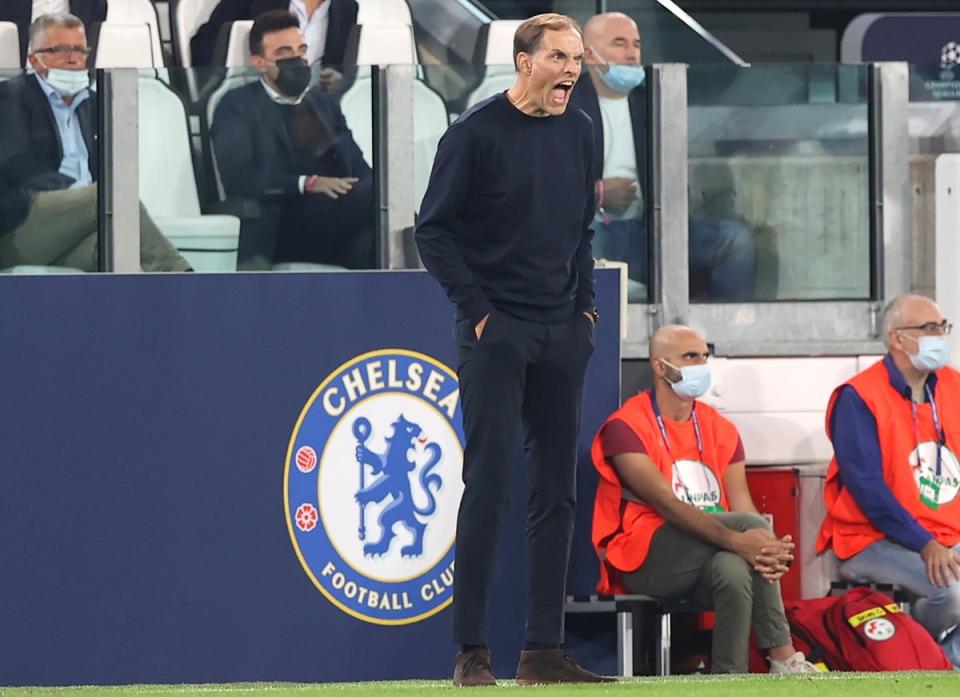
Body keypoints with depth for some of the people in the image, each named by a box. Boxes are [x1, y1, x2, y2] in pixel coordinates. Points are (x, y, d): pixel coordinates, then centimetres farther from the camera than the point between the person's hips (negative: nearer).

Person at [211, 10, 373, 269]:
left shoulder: (324, 102, 29)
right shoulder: (238, 105, 11)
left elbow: (359, 170, 17)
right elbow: (236, 177, -5)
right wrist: (308, 183, -16)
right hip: (283, 228, -6)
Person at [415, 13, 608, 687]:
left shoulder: (579, 131, 10)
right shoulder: (477, 132, -9)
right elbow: (434, 229, -7)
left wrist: (586, 304, 10)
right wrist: (476, 309, -12)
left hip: (563, 335, 6)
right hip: (496, 332, -6)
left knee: (557, 491, 6)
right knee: (488, 485, -8)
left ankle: (544, 650, 10)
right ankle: (472, 651, -7)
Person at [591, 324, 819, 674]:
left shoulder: (719, 429, 14)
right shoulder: (625, 428, -7)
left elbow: (741, 505, 2)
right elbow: (666, 503, -19)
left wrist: (770, 550, -22)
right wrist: (736, 540, -32)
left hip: (705, 561, 5)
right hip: (644, 562, -5)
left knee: (734, 569, -34)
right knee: (752, 525, -27)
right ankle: (783, 657, -26)